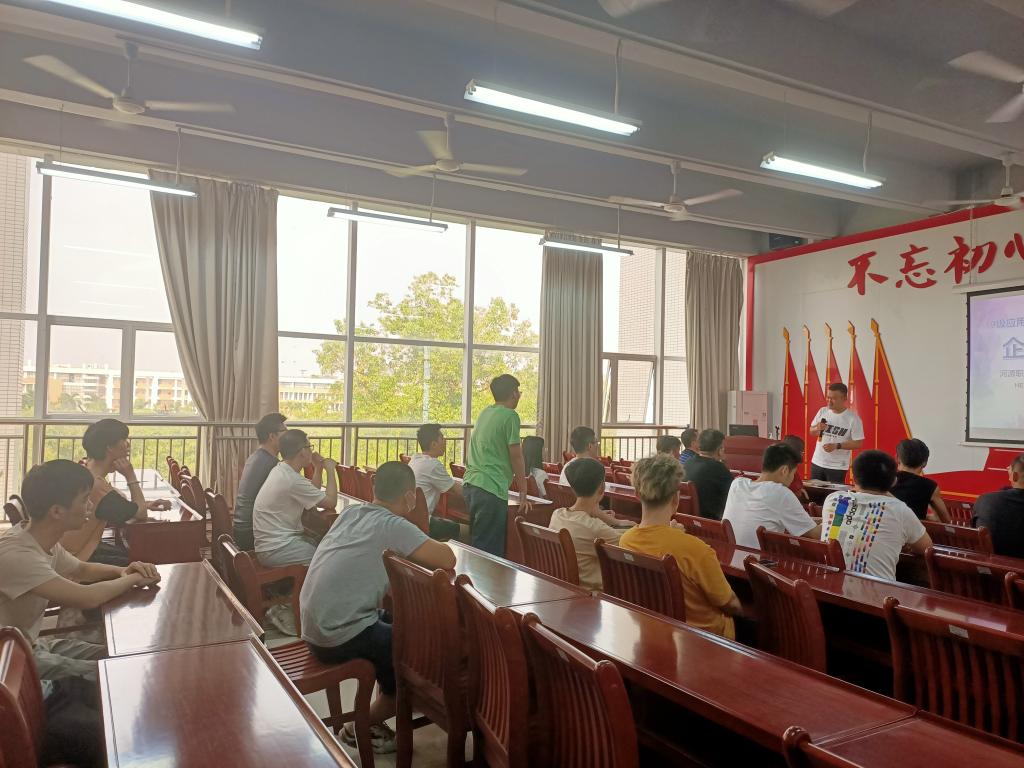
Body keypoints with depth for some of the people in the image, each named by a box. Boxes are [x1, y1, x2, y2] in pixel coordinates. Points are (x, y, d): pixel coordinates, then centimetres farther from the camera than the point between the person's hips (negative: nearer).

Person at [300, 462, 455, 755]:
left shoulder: (350, 513, 6)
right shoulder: (392, 525, -15)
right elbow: (447, 559, -15)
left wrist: (404, 553, 9)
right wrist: (418, 553, 5)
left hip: (315, 630, 8)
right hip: (341, 638, -8)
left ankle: (380, 706, 30)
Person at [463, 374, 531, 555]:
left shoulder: (485, 413, 16)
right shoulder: (510, 416, -8)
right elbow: (516, 457, -8)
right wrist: (523, 494, -1)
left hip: (470, 484, 9)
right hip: (491, 489, -9)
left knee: (476, 544, 18)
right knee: (490, 551, -4)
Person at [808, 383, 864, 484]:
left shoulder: (853, 418, -10)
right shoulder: (822, 411, 2)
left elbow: (858, 443, -10)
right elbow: (811, 431, 11)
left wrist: (836, 446, -21)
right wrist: (817, 429, -12)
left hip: (837, 467, -4)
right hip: (817, 462, 4)